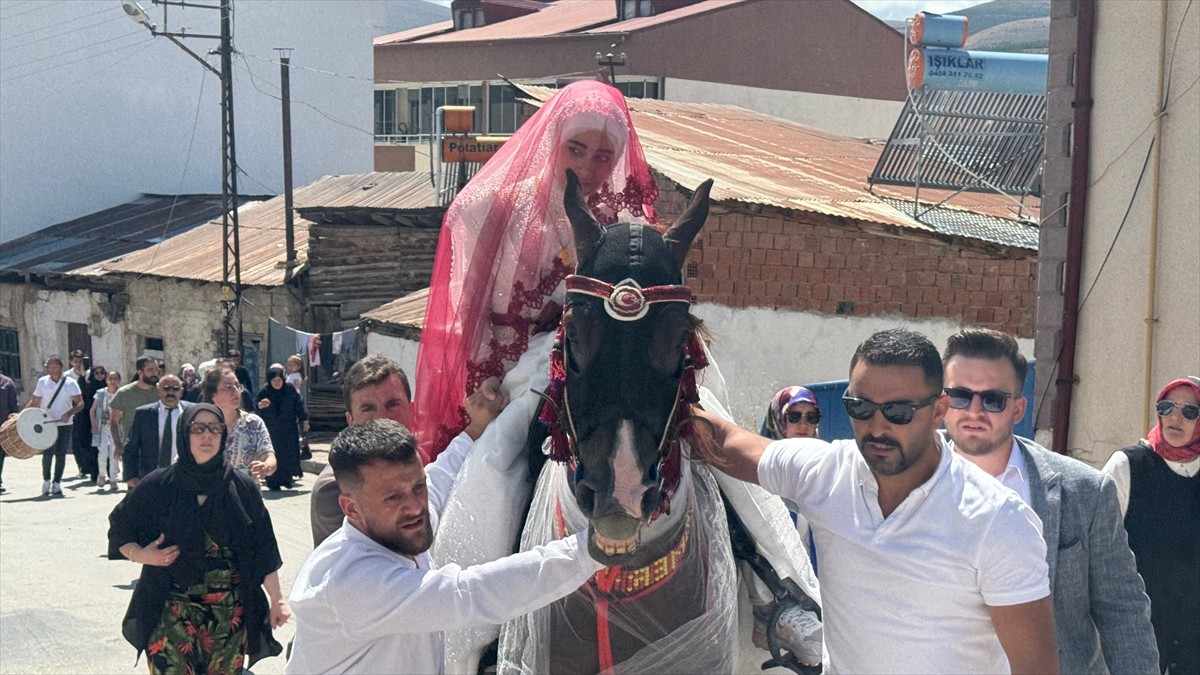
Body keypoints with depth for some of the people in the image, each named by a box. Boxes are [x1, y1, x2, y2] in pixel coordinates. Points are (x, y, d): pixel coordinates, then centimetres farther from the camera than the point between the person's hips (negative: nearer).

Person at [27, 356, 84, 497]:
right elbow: (35, 402, 7)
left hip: (65, 424, 0)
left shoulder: (70, 383, -1)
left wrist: (69, 413, -22)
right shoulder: (42, 382, 3)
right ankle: (46, 481, 9)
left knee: (61, 454, 4)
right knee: (48, 453, -10)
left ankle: (57, 484, 17)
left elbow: (80, 403, -5)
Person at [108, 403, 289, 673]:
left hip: (230, 612, 1)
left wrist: (277, 599, 3)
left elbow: (263, 549, 5)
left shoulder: (242, 487, 1)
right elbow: (119, 528, 10)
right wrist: (140, 554, -9)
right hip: (172, 612, -1)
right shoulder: (158, 486, -2)